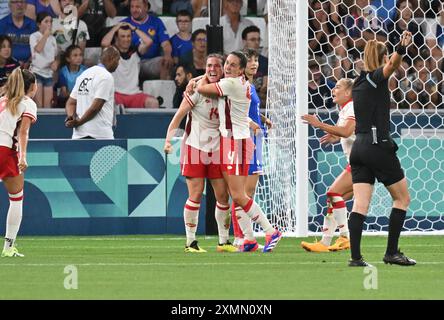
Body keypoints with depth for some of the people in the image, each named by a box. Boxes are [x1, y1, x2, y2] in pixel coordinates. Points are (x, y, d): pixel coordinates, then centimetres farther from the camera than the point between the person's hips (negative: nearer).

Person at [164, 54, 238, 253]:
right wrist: (169, 138, -19)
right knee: (196, 195, -8)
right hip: (195, 147, -5)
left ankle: (224, 242, 14)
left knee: (223, 195, 3)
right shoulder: (198, 90, -9)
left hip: (216, 150, 5)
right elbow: (179, 115, -10)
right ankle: (190, 242, 0)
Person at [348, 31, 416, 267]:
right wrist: (401, 50, -49)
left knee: (360, 204, 1)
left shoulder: (359, 83, 13)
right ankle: (392, 252, 4)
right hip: (378, 147, -7)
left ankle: (355, 257, -8)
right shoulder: (376, 79, -8)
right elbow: (391, 65, -31)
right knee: (402, 198, 7)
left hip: (359, 147, 7)